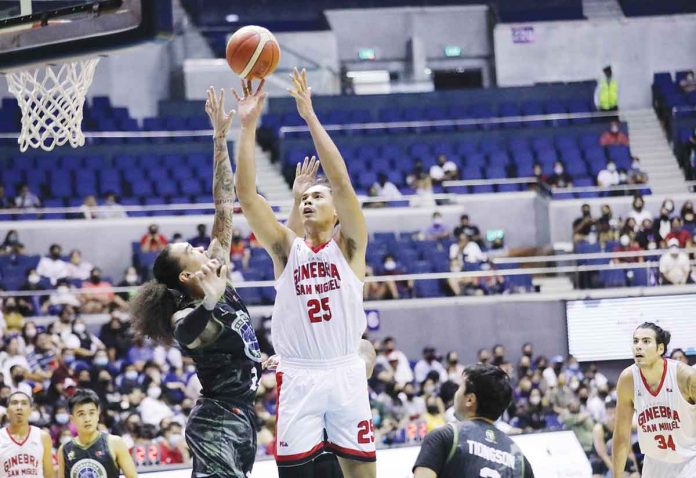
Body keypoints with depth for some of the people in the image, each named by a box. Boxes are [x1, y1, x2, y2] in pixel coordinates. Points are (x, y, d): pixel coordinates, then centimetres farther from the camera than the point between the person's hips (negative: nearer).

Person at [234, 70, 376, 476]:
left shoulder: (349, 245, 5)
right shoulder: (287, 247, 11)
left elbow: (342, 183, -8)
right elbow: (247, 195, 0)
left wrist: (310, 116, -10)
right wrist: (249, 126, -5)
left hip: (345, 374, -2)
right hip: (298, 377, 2)